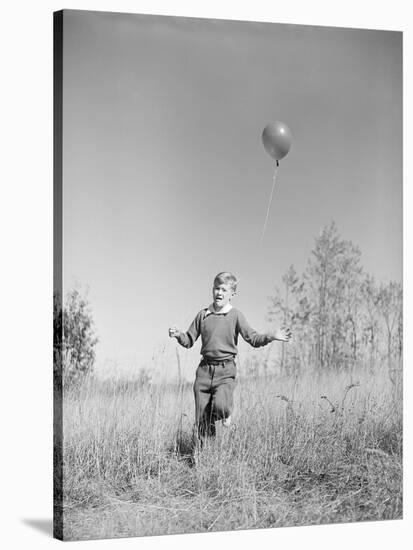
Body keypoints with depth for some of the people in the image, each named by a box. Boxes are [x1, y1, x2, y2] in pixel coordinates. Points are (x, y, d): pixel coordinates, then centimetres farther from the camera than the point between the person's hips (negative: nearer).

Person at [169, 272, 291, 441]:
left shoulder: (235, 315, 0)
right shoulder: (203, 315, 9)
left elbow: (253, 339, -5)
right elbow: (189, 341, 12)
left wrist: (272, 336, -22)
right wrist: (179, 335, -9)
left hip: (225, 370, -3)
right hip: (204, 369, 3)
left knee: (220, 406, -27)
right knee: (202, 420, 1)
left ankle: (226, 412, 8)